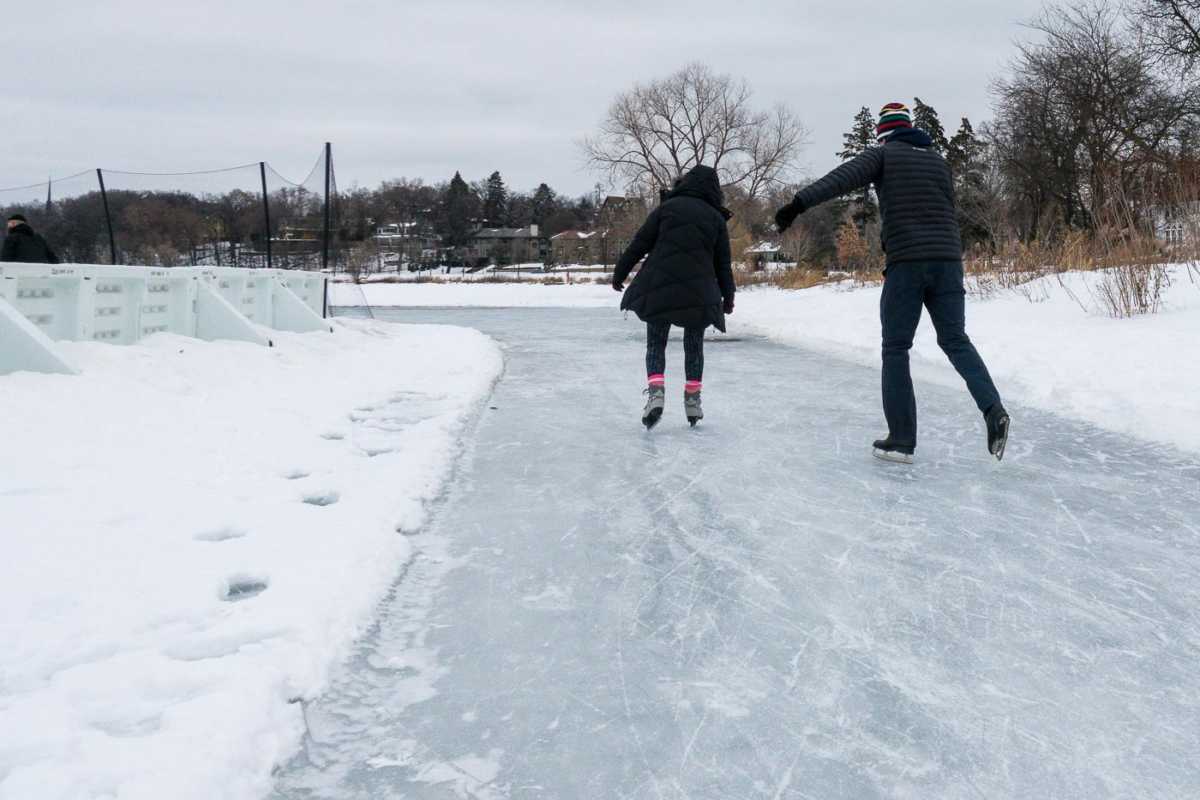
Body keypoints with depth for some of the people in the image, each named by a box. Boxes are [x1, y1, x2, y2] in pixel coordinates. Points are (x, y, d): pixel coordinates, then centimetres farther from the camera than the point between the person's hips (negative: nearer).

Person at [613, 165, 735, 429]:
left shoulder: (667, 207, 4)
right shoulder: (717, 218, 8)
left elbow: (640, 244, 2)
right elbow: (723, 263, 12)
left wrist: (620, 273, 10)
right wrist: (728, 297, 23)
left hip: (659, 288, -1)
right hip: (699, 294, 1)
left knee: (656, 343, 8)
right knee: (694, 345, 17)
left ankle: (656, 391, -11)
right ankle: (693, 398, 16)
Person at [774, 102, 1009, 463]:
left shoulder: (883, 154, 4)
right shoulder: (938, 160, 19)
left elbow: (842, 178, -14)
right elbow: (950, 214, 19)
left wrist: (799, 203, -23)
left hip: (906, 262, -4)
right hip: (948, 261, 4)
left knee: (895, 349, 4)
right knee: (955, 340, 13)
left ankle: (901, 440, 1)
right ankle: (992, 408, -9)